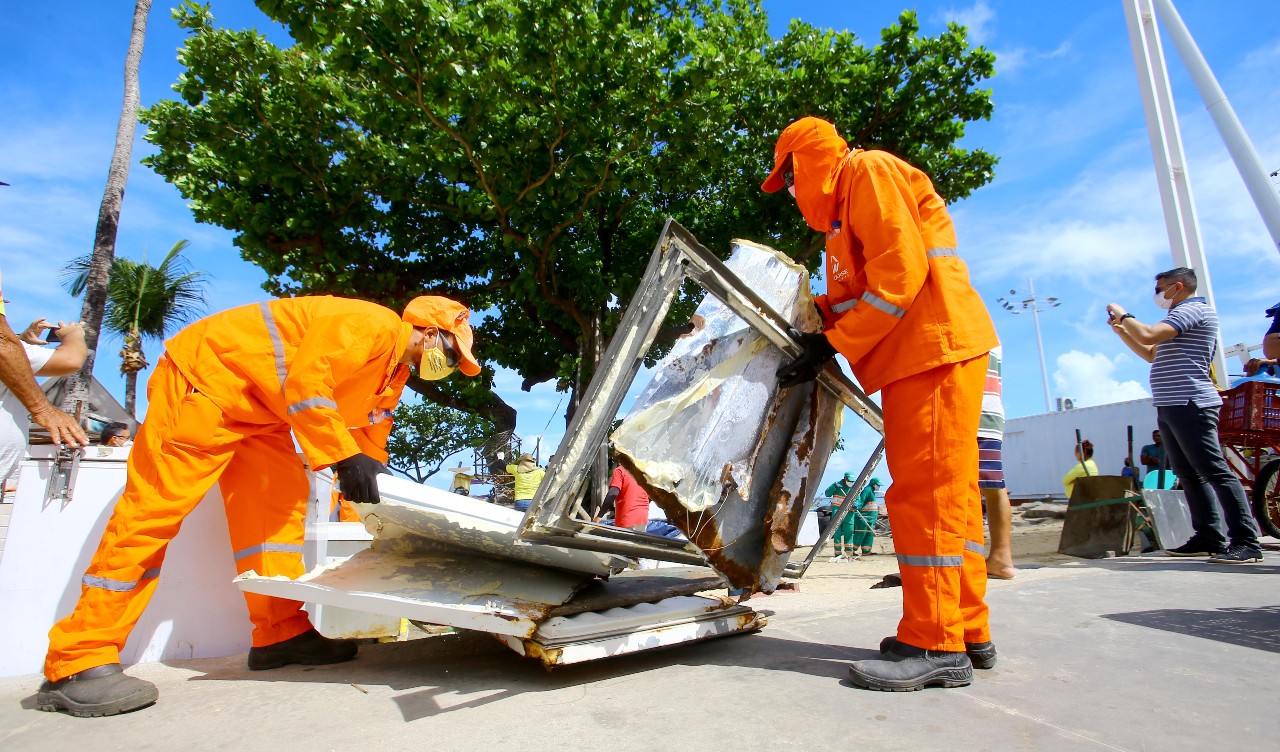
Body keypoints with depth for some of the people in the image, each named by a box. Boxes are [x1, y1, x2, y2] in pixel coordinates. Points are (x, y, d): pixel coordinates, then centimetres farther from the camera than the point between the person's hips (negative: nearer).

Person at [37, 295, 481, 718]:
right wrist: (343, 457, -33)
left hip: (257, 410, 10)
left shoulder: (394, 375, 11)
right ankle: (76, 662, -7)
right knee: (157, 507, -12)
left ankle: (281, 633, 2)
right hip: (206, 374, -10)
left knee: (279, 501, 0)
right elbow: (306, 376, -30)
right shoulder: (375, 325, -19)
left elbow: (369, 446, 16)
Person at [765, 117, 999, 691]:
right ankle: (967, 632, 18)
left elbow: (900, 271, -16)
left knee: (924, 492, -11)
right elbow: (850, 296, 20)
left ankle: (936, 646, -5)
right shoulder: (844, 206, 28)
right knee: (947, 493, 10)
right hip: (915, 357, 10)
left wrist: (832, 346, -16)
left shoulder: (868, 171, -3)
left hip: (934, 344, -10)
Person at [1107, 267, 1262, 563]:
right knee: (1189, 475, 8)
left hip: (1190, 405, -10)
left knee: (1215, 472, -10)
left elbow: (1148, 335, -22)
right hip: (1171, 407, 10)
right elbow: (1151, 354, 30)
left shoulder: (1193, 309, -6)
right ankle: (1209, 538, 11)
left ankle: (1246, 541, -7)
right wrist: (1121, 330, 20)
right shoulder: (1182, 316, 25)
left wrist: (1124, 315, -5)